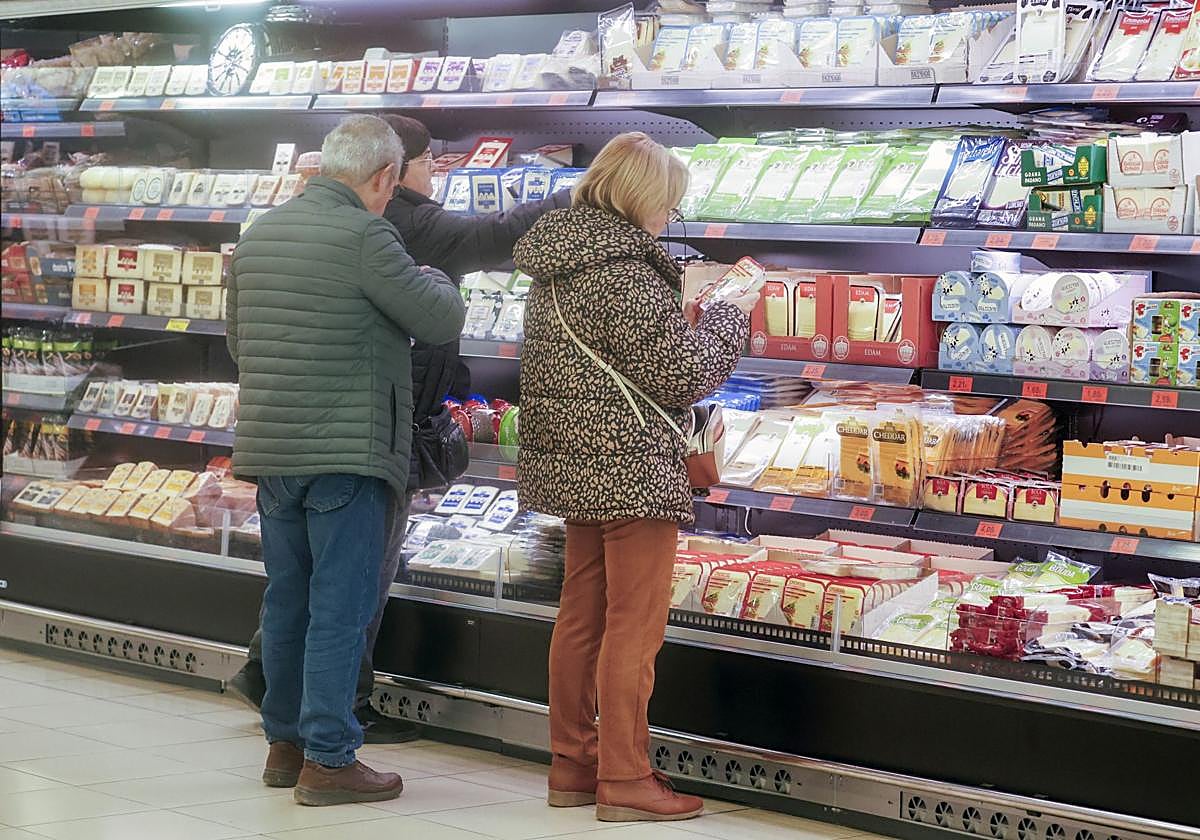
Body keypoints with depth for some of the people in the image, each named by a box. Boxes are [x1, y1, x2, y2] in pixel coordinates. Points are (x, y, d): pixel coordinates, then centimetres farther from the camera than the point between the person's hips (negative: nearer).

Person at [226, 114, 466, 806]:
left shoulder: (259, 235, 10)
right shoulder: (364, 236, -15)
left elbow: (238, 339, 19)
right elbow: (442, 321, -10)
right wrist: (434, 279, 11)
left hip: (270, 450, 8)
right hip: (345, 451, -8)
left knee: (287, 599, 16)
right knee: (340, 607, -2)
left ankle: (285, 744, 25)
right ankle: (328, 761, 0)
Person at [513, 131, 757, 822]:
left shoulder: (557, 264, 9)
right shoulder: (624, 272, -19)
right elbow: (682, 374, -17)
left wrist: (684, 317, 13)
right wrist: (730, 316, -3)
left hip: (575, 467, 9)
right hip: (633, 469, -9)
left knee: (581, 617, 15)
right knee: (635, 626, -3)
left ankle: (573, 765, 23)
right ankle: (624, 780, 2)